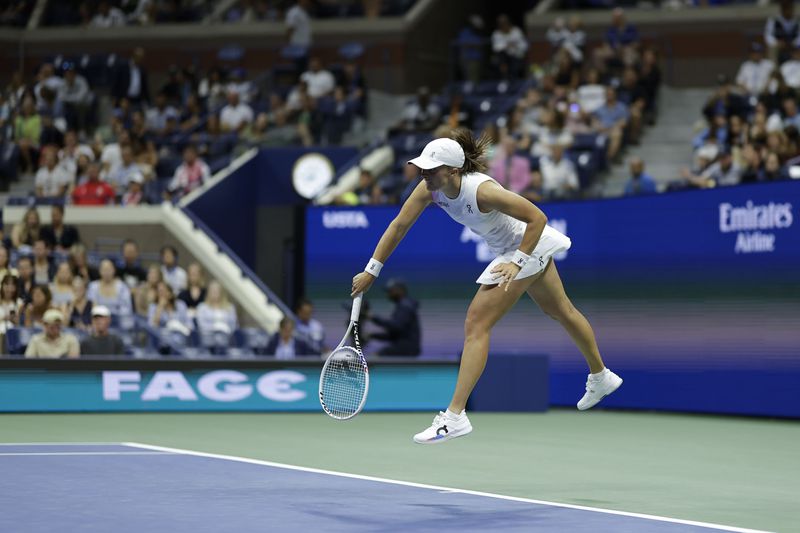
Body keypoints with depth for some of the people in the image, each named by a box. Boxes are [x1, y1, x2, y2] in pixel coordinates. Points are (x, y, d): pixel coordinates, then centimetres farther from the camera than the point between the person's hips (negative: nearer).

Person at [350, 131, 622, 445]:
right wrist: (371, 270, -13)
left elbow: (537, 217, -29)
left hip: (528, 246, -9)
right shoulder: (430, 189, -16)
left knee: (476, 324, -14)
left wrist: (517, 263, -31)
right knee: (561, 311, 26)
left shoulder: (481, 191, -35)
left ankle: (455, 416, -16)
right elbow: (399, 225, -10)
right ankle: (601, 378, 47)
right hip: (508, 250, 9)